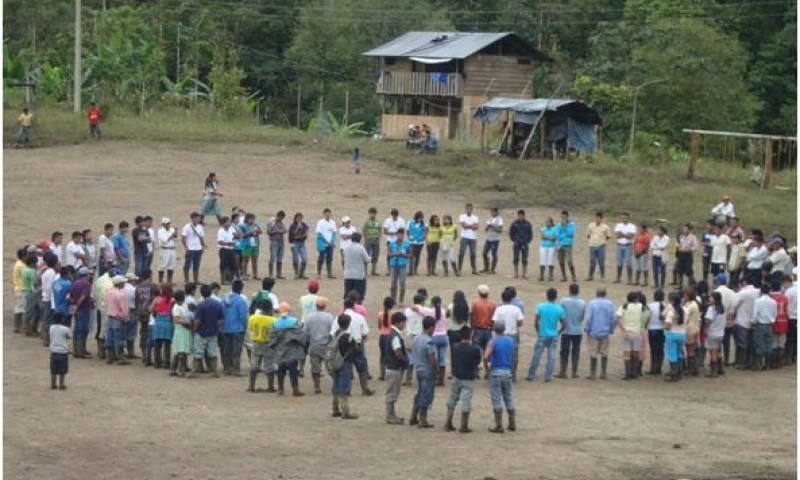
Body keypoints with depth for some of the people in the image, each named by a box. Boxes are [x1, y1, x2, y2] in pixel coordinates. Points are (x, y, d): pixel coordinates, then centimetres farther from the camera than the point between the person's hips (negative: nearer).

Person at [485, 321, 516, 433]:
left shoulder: (493, 342, -10)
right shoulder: (511, 341, 6)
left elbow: (485, 357, -20)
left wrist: (487, 362, -2)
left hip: (496, 371, -5)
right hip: (507, 371, 5)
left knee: (497, 399, -1)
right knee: (509, 398, 15)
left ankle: (499, 425, -2)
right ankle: (512, 423, 19)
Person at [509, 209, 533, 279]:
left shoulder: (527, 224, -1)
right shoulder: (514, 223, -2)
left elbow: (530, 233, 6)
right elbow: (510, 232, 5)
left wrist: (528, 241, -2)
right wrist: (513, 240, -3)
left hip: (525, 244, 0)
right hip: (517, 244, 0)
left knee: (524, 260, 2)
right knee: (516, 259, 1)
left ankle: (524, 274, 8)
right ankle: (516, 273, 8)